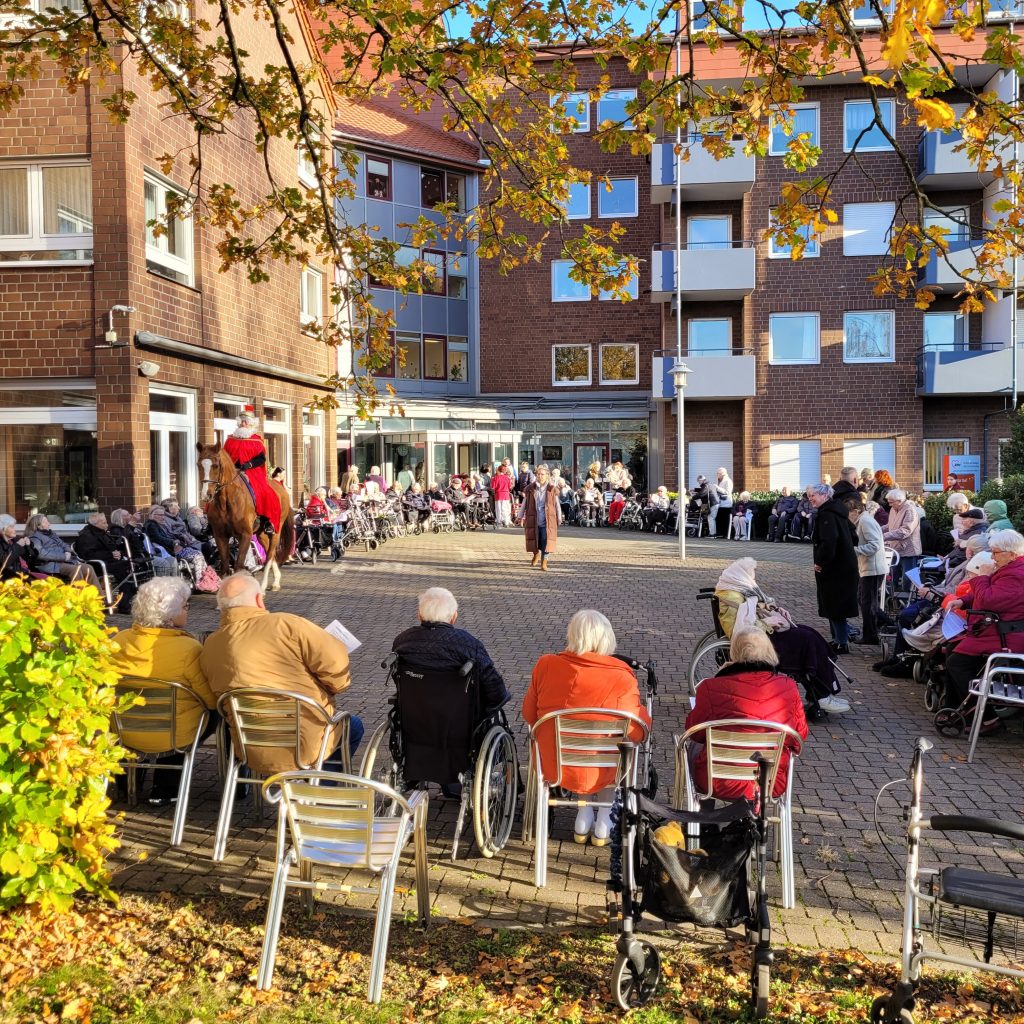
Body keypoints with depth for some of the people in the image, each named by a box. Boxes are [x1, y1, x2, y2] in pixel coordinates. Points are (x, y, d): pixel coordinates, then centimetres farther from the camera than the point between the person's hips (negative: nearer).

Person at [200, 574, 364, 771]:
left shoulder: (209, 648, -1)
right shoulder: (285, 624, -16)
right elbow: (335, 661, -18)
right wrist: (334, 689, 2)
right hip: (306, 748, -5)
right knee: (353, 725, 25)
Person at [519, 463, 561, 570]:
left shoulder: (552, 490, -1)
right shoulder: (530, 489, 2)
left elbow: (557, 505, 6)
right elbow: (524, 503, 9)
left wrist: (559, 519, 9)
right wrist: (521, 516, 10)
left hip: (547, 521, -1)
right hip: (533, 520, 1)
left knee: (546, 542, -6)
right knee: (534, 541, 9)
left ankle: (544, 562, 7)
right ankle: (536, 554, 42)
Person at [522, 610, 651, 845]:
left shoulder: (545, 665, -11)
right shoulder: (621, 678, -19)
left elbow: (529, 716, 2)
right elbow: (637, 731, -10)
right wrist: (641, 711, 11)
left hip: (550, 768, 2)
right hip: (598, 774, -2)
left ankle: (583, 818, 33)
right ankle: (603, 825, 32)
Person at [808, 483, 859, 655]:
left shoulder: (826, 514, -17)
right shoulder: (837, 511, 14)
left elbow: (829, 541, -31)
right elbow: (852, 536, 22)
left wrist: (820, 561, -19)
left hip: (835, 569, -10)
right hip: (844, 565, 10)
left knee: (834, 605, -3)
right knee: (835, 604, 17)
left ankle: (842, 643, 3)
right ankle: (838, 639, 26)